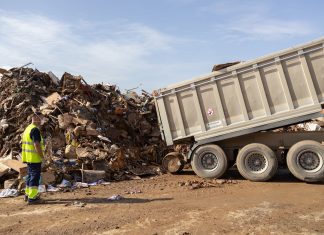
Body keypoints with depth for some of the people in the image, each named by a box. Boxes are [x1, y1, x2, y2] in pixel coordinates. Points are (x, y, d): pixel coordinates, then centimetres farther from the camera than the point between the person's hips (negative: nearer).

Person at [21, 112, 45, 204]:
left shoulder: (28, 128, 15)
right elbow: (37, 145, -24)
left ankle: (28, 194, 30)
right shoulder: (35, 130, -17)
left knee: (30, 175, 19)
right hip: (35, 158, -10)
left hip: (28, 158, 10)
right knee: (35, 177, -4)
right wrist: (42, 156, -14)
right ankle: (32, 198, -1)